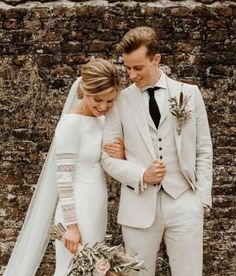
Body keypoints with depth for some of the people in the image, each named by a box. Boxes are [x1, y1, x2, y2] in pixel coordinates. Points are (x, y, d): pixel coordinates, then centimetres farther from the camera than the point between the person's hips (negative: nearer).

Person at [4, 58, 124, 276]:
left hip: (97, 207, 8)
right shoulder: (71, 122, -17)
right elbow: (64, 178, -18)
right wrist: (71, 224, -18)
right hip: (78, 209, -8)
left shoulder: (103, 120, 5)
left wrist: (121, 156, -8)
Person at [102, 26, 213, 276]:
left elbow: (203, 150, 7)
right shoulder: (120, 101, 1)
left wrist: (202, 197, 1)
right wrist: (141, 175, -13)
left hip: (184, 202, 0)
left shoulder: (189, 93, 3)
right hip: (139, 205, 0)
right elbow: (108, 156, 2)